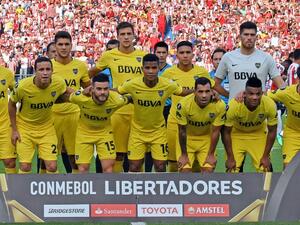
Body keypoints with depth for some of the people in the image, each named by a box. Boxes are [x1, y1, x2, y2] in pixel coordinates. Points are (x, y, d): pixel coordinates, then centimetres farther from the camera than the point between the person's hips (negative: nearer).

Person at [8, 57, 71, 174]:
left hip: (47, 128, 2)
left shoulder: (59, 83, -19)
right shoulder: (23, 86, -25)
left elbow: (65, 93, 8)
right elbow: (11, 104, -6)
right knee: (25, 167, -2)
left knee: (52, 167, -4)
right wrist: (14, 130, -4)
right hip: (25, 128, -2)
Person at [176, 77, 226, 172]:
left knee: (208, 170, -7)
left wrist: (211, 154, -7)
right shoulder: (184, 104, -31)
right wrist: (184, 155, -10)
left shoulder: (220, 106, -27)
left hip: (206, 139, 1)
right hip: (187, 138, -1)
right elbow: (182, 131, -17)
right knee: (185, 169, -9)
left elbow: (215, 131, -13)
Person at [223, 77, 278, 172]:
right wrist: (230, 158, -16)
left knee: (265, 169, -5)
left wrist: (266, 156, -10)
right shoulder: (233, 105, -35)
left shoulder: (270, 105, -30)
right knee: (232, 169, -9)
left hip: (258, 134, 1)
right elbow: (226, 132, -19)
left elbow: (272, 131, -13)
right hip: (237, 134, -1)